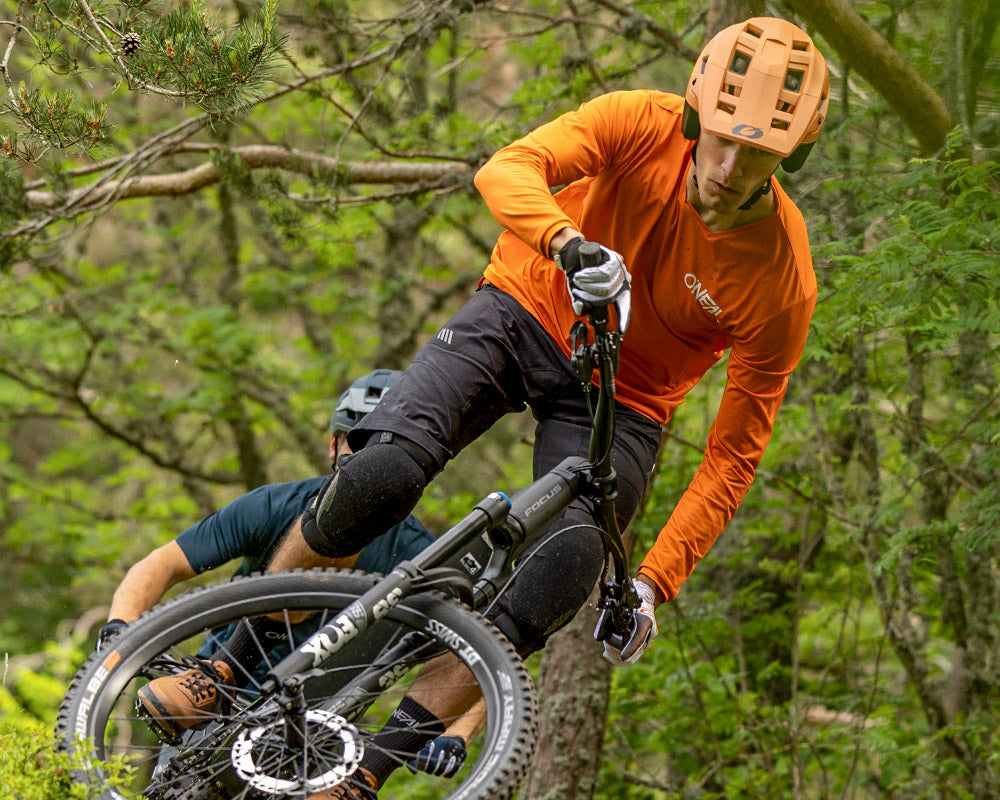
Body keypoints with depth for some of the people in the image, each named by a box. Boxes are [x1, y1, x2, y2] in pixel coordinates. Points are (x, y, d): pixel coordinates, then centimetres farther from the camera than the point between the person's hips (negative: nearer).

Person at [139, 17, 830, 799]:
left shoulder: (783, 284, -22)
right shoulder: (641, 125, -21)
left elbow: (736, 451, -16)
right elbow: (506, 171, -35)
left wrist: (654, 582, -23)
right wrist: (569, 246, -56)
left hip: (619, 397, 0)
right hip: (528, 306, 0)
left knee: (560, 581, -23)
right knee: (386, 470, -25)